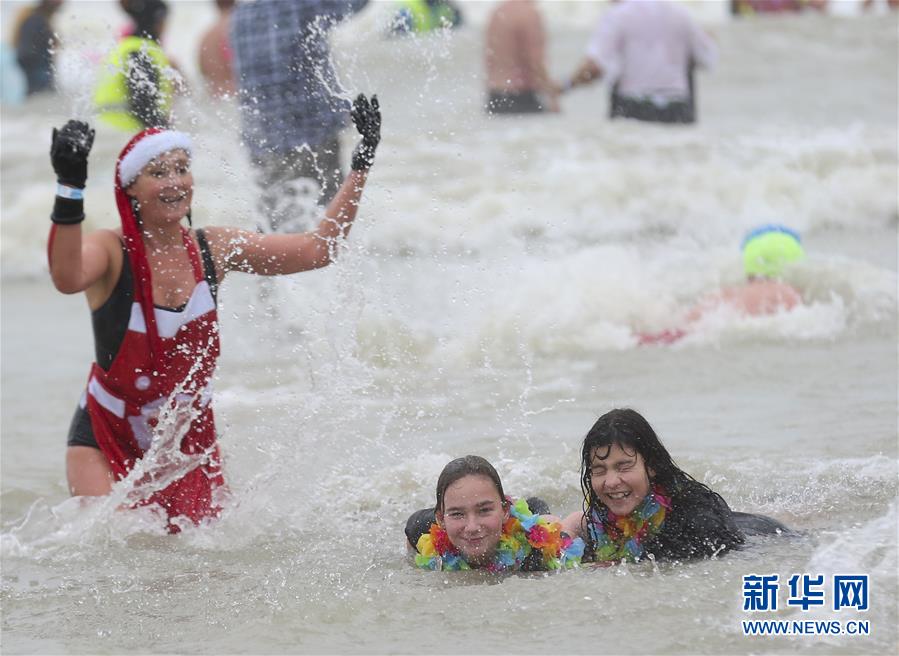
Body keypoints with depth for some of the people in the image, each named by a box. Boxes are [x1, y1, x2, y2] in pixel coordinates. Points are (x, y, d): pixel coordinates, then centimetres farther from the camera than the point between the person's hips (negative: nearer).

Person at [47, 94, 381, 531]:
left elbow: (317, 250, 2)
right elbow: (68, 278, -40)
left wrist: (361, 167, -2)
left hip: (188, 438, 4)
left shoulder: (215, 249, -1)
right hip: (106, 436, -4)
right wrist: (69, 191, -53)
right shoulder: (111, 250, -15)